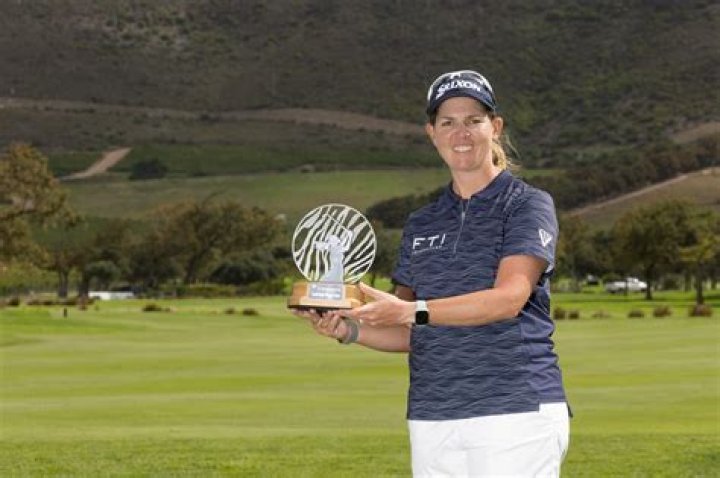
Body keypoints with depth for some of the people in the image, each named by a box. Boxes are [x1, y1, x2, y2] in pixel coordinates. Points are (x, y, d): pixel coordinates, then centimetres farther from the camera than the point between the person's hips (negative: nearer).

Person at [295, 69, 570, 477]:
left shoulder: (529, 205, 0)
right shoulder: (421, 225, 17)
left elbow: (510, 297, -15)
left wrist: (413, 310, -24)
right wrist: (350, 329, -3)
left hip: (516, 413, -5)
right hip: (431, 424, 5)